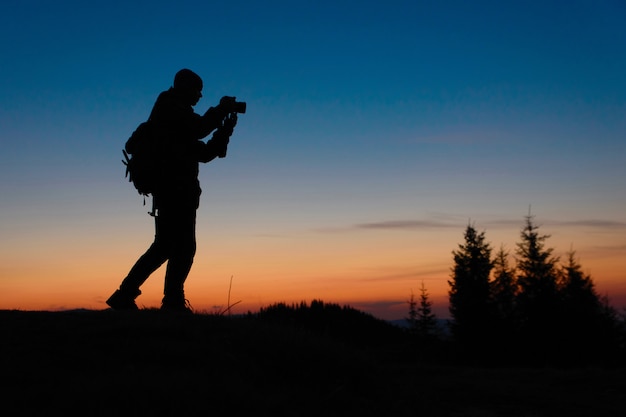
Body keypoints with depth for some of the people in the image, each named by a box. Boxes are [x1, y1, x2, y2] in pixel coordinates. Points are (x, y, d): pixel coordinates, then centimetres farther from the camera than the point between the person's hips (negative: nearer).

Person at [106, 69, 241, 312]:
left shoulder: (177, 112, 27)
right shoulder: (170, 107, 0)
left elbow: (205, 153, 23)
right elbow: (198, 128, -17)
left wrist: (226, 128, 14)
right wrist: (220, 111, -3)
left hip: (173, 189, 10)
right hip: (176, 188, -10)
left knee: (165, 246, 10)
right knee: (183, 246, -11)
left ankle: (124, 296, 11)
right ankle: (173, 301, -11)